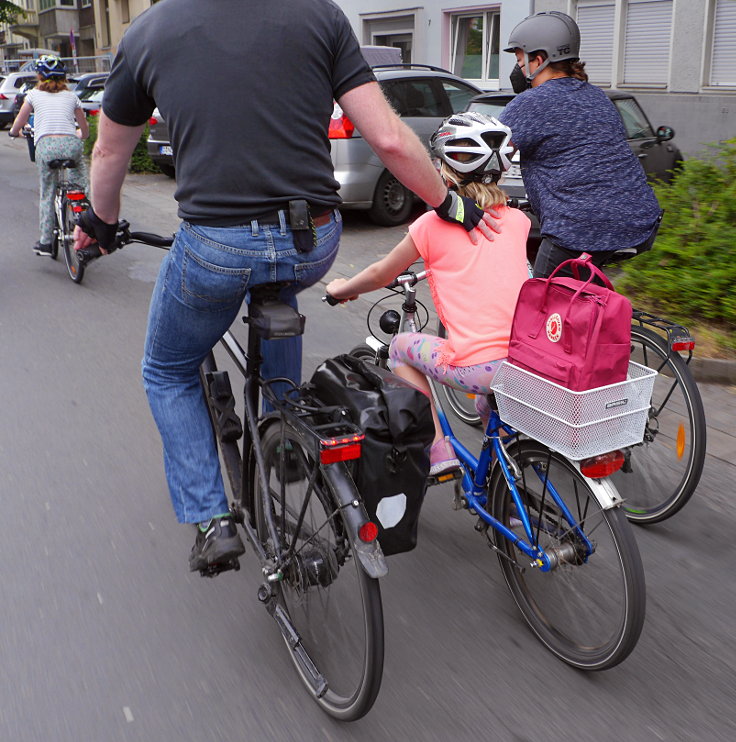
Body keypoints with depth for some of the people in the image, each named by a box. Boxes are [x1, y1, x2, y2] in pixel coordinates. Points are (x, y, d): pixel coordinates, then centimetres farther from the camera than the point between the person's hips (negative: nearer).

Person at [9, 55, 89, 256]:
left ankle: (46, 242, 8)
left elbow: (17, 126, 20)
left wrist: (13, 132, 43)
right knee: (80, 186, 20)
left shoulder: (34, 95, 18)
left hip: (46, 145, -1)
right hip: (71, 144, 1)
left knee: (46, 194, 8)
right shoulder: (71, 96, 22)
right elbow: (85, 132, 26)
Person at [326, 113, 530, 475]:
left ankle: (438, 450, 15)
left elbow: (380, 274, 14)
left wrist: (340, 289, 34)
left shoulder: (434, 224, -1)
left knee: (401, 347, 23)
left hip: (477, 368, -5)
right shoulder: (517, 220, 12)